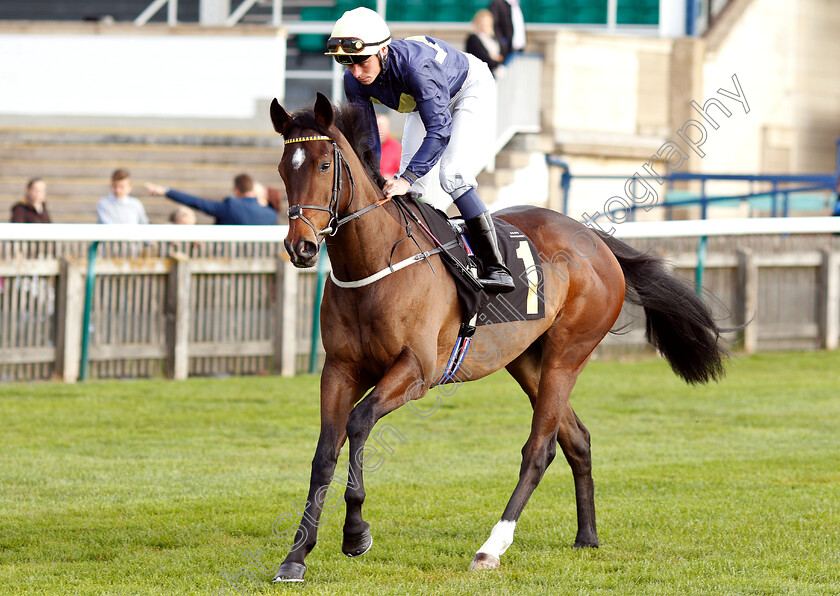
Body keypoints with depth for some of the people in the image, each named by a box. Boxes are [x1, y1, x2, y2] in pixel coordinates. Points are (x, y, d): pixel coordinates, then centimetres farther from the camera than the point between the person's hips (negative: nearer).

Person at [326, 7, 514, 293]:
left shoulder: (415, 66, -44)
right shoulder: (355, 82, -23)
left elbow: (439, 130, -46)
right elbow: (367, 140, -13)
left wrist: (407, 179, -54)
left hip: (472, 90, -7)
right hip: (424, 103, 7)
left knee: (452, 175, -24)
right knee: (410, 190, 0)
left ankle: (495, 267, -23)